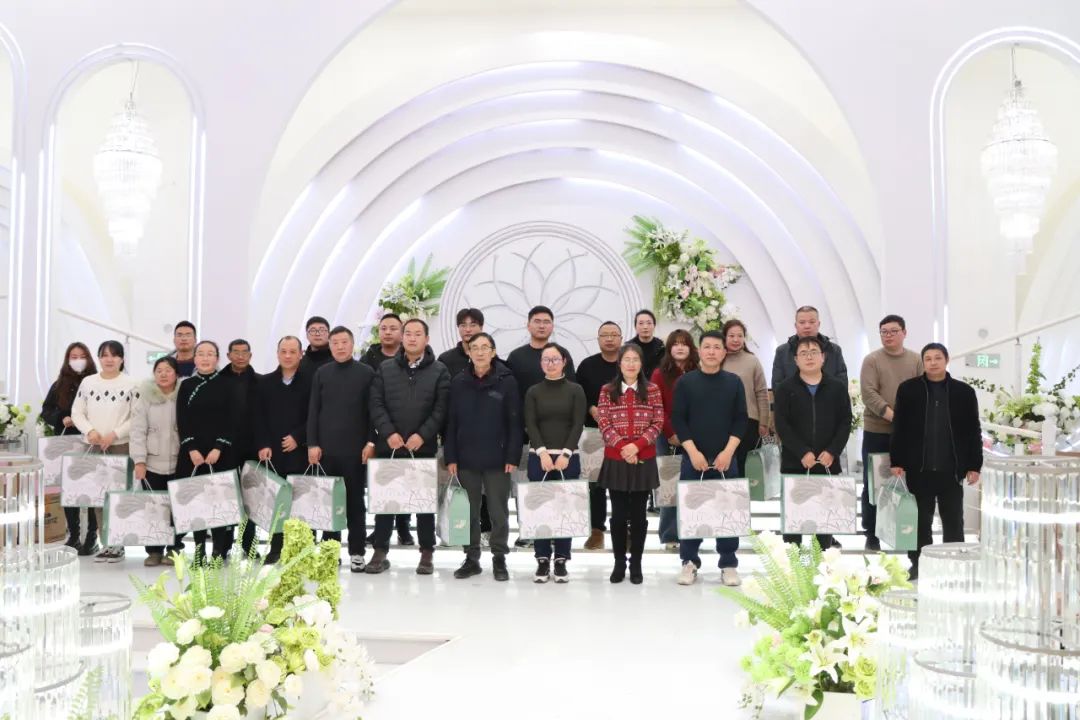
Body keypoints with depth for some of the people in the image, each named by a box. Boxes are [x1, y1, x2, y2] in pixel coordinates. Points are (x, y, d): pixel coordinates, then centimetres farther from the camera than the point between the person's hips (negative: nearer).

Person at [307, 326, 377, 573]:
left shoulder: (366, 373, 2)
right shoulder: (321, 374, 8)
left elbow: (373, 411, 0)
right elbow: (313, 411, 7)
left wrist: (371, 442, -8)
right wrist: (312, 443, -1)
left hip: (355, 448, -2)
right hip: (326, 448, 2)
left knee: (355, 500, 3)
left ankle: (357, 552, 8)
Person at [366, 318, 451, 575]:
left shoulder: (439, 371, 3)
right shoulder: (385, 369, 8)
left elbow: (441, 409, -5)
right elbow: (376, 405, 1)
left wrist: (422, 435, -15)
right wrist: (388, 433, -12)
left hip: (424, 447, -1)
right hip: (389, 446, 2)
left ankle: (427, 554, 14)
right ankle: (380, 552, 16)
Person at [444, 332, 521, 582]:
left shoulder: (506, 381, -3)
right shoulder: (458, 382, 4)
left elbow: (514, 422, -4)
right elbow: (451, 422, 5)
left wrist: (513, 457, -10)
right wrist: (450, 457, 0)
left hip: (497, 459, -2)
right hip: (466, 458, 3)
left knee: (498, 511, 6)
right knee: (468, 512, 9)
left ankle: (499, 559, 17)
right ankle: (471, 558, 20)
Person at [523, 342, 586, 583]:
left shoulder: (575, 390, 4)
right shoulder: (533, 392, 7)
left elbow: (578, 425, -3)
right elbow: (530, 425, -1)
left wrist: (565, 454, -13)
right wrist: (542, 453, -14)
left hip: (568, 458, -1)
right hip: (538, 458, 1)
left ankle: (561, 562, 9)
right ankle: (542, 561, 9)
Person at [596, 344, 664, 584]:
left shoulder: (652, 390, 3)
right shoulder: (608, 390, 3)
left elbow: (658, 423, -2)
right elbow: (604, 423, -4)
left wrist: (637, 445, -14)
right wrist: (621, 446, -17)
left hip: (644, 460, 0)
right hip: (615, 459, 0)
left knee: (638, 513, 5)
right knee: (619, 513, 5)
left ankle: (636, 564, 13)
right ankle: (619, 563, 14)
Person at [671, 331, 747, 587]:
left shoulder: (734, 382, 5)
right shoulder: (685, 382, 2)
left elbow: (741, 420, 2)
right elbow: (677, 420, -2)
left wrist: (728, 451, -9)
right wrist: (692, 451, -11)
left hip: (726, 458, 1)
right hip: (693, 458, -1)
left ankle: (729, 564, 12)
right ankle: (689, 562, 14)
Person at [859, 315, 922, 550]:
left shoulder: (916, 359, 8)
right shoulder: (872, 360, -1)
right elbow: (869, 394, -11)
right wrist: (892, 416, -20)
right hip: (876, 431, -2)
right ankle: (871, 533, 13)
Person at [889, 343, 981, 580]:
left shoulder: (964, 391, 3)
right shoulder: (908, 389, 1)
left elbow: (973, 432, 5)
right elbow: (899, 428, 1)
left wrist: (974, 465, 1)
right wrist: (896, 462, -4)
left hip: (951, 470, 0)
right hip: (918, 469, 0)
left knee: (953, 521, 9)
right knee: (921, 521, 9)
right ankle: (918, 565, 20)